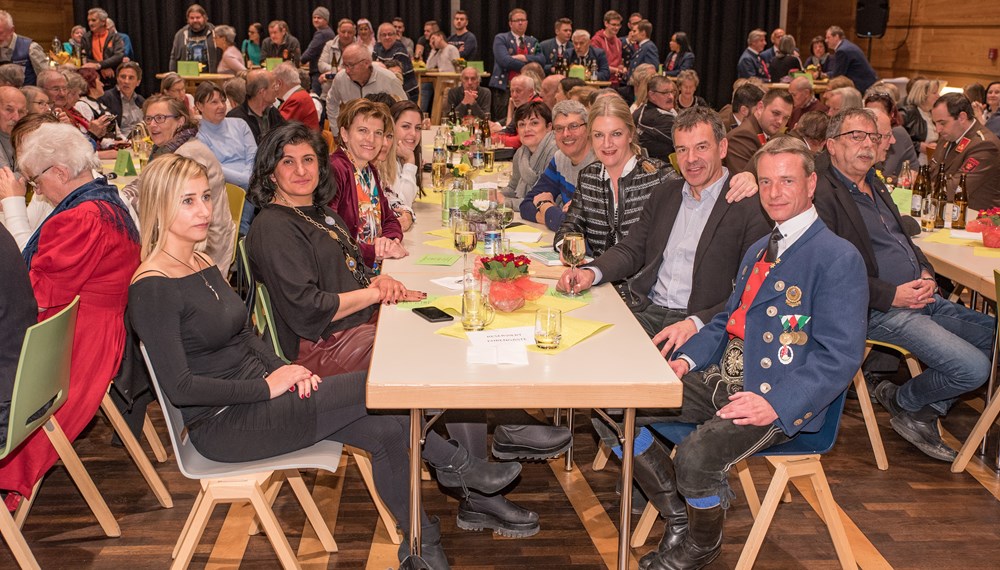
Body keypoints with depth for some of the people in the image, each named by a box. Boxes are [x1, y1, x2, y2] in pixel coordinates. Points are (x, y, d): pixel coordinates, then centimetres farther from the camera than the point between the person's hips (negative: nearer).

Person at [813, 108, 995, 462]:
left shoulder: (874, 185, 18)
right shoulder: (823, 195, -12)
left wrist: (926, 272, 5)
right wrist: (891, 296, -19)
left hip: (921, 298, 10)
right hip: (878, 312, -10)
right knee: (973, 368, -19)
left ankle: (926, 412, 13)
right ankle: (902, 402, 10)